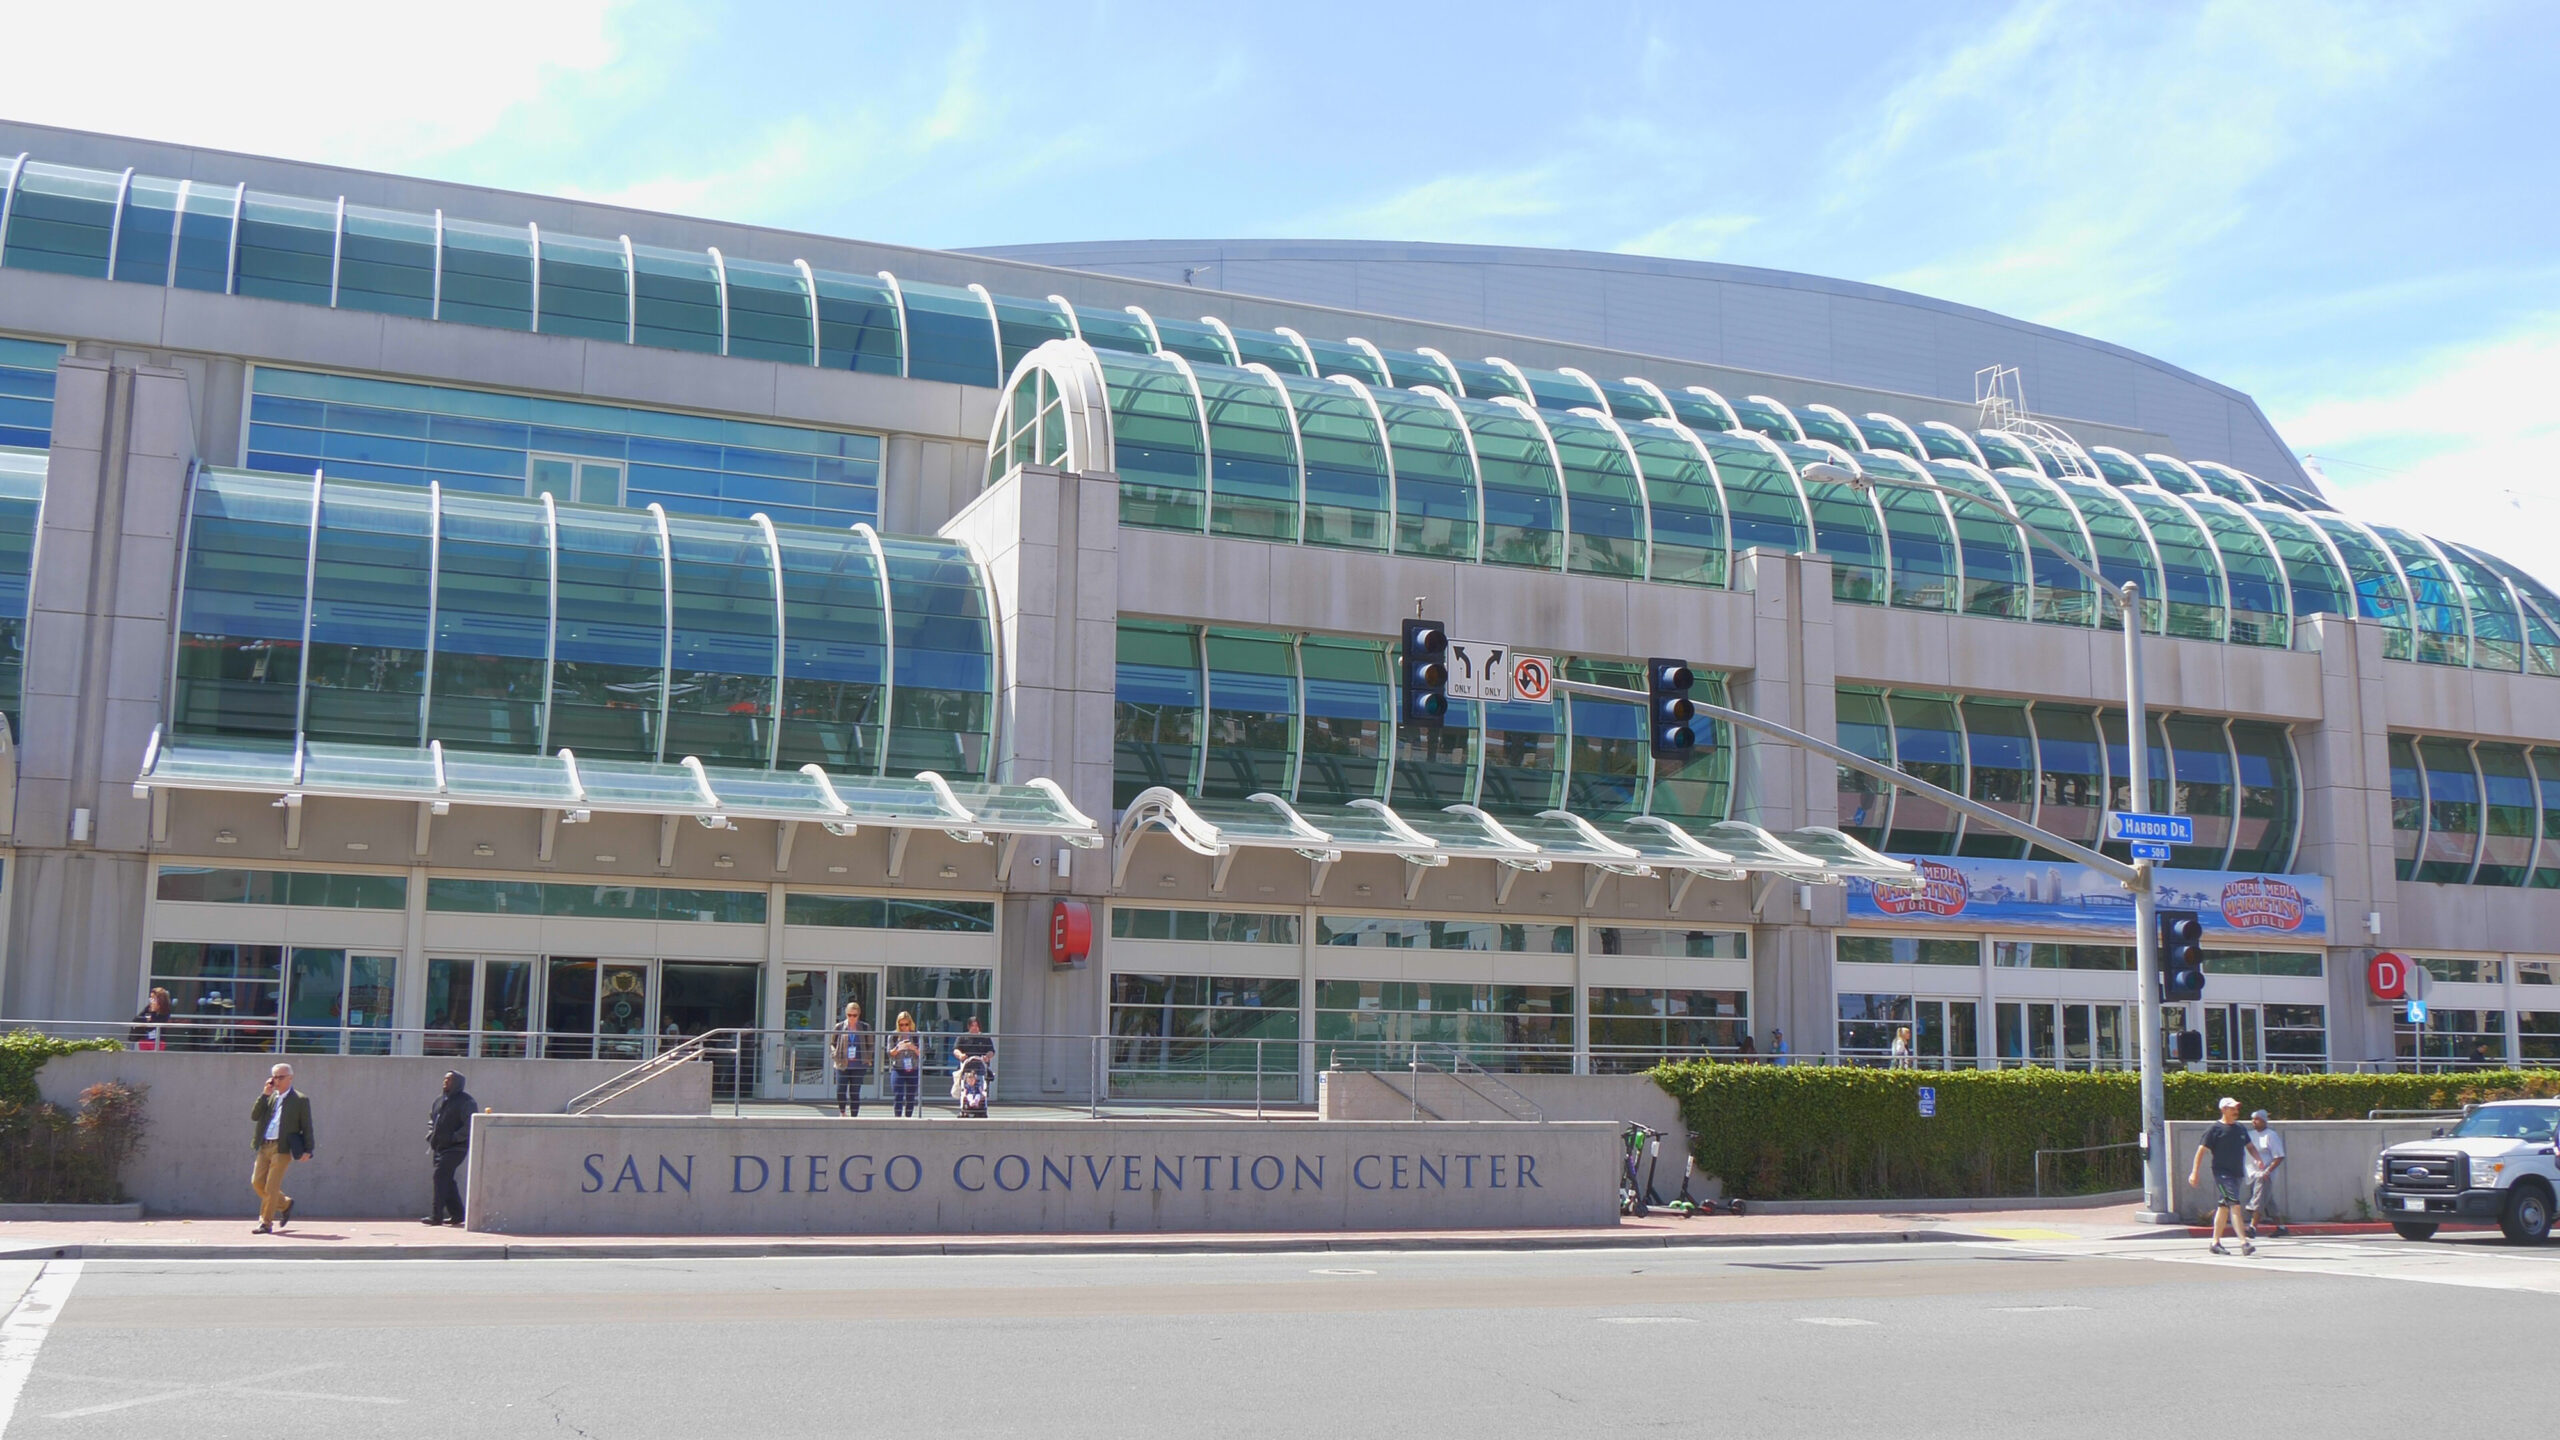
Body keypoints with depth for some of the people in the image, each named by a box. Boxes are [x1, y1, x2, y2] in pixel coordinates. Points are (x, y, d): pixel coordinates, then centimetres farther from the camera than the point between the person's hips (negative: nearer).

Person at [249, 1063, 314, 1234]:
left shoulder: (300, 1100, -1)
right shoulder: (269, 1097, 15)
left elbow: (307, 1127, -1)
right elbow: (254, 1116, 4)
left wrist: (308, 1150, -8)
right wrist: (265, 1094, -2)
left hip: (282, 1148, -6)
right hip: (265, 1146, 6)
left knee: (272, 1186, -8)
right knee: (257, 1182, 5)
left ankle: (266, 1223, 1)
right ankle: (285, 1204, 26)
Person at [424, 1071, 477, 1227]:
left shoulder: (466, 1101, -9)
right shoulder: (440, 1100, 15)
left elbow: (470, 1126, -17)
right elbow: (431, 1119, 31)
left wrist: (453, 1138, -19)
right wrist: (431, 1135, 15)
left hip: (455, 1148, -8)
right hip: (440, 1148, 8)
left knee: (441, 1176, -15)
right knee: (446, 1180, 11)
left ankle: (436, 1216, -15)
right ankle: (457, 1214, 21)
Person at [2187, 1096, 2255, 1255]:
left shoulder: (2241, 1128, 14)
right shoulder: (2214, 1129, -7)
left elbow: (2249, 1146, 26)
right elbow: (2202, 1150, -7)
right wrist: (2195, 1172, -11)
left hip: (2237, 1173, 7)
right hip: (2222, 1172, -7)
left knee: (2224, 1207, 12)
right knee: (2235, 1205, -16)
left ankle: (2215, 1242, 20)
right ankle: (2244, 1242, -22)